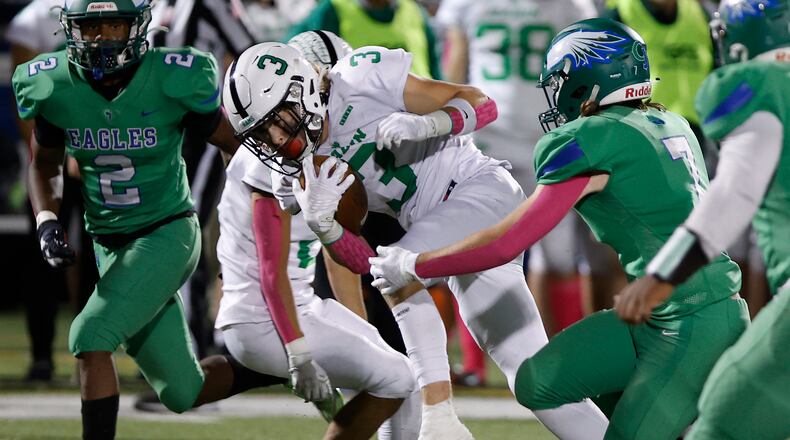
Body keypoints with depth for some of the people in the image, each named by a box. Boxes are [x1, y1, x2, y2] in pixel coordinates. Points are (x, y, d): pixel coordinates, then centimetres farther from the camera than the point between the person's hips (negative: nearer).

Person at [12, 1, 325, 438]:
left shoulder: (173, 80, -17)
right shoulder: (53, 86, -7)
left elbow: (237, 147, -3)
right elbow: (44, 164, 11)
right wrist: (47, 222, -5)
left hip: (168, 234, -5)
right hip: (111, 247, 5)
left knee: (90, 337, -24)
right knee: (183, 393, 7)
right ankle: (285, 366, 31)